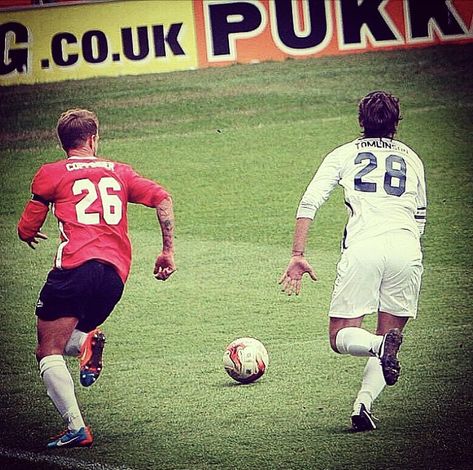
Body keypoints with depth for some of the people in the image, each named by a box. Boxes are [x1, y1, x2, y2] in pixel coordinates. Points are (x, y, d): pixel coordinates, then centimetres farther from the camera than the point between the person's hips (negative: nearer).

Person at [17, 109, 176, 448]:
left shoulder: (51, 174, 10)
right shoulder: (119, 172, 22)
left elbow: (27, 230, 14)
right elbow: (163, 198, 12)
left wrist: (31, 235, 39)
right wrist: (168, 252, 16)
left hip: (76, 265, -5)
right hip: (116, 274, 5)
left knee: (49, 353, -2)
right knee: (62, 340, 24)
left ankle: (76, 428, -20)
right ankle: (87, 342, -13)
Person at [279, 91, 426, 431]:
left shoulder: (345, 154, 18)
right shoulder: (411, 159, 24)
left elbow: (309, 202, 6)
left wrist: (298, 256, 6)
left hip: (362, 247, -2)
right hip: (407, 247, 2)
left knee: (341, 337, 6)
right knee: (390, 334, 12)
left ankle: (381, 345, -27)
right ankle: (364, 404, -9)